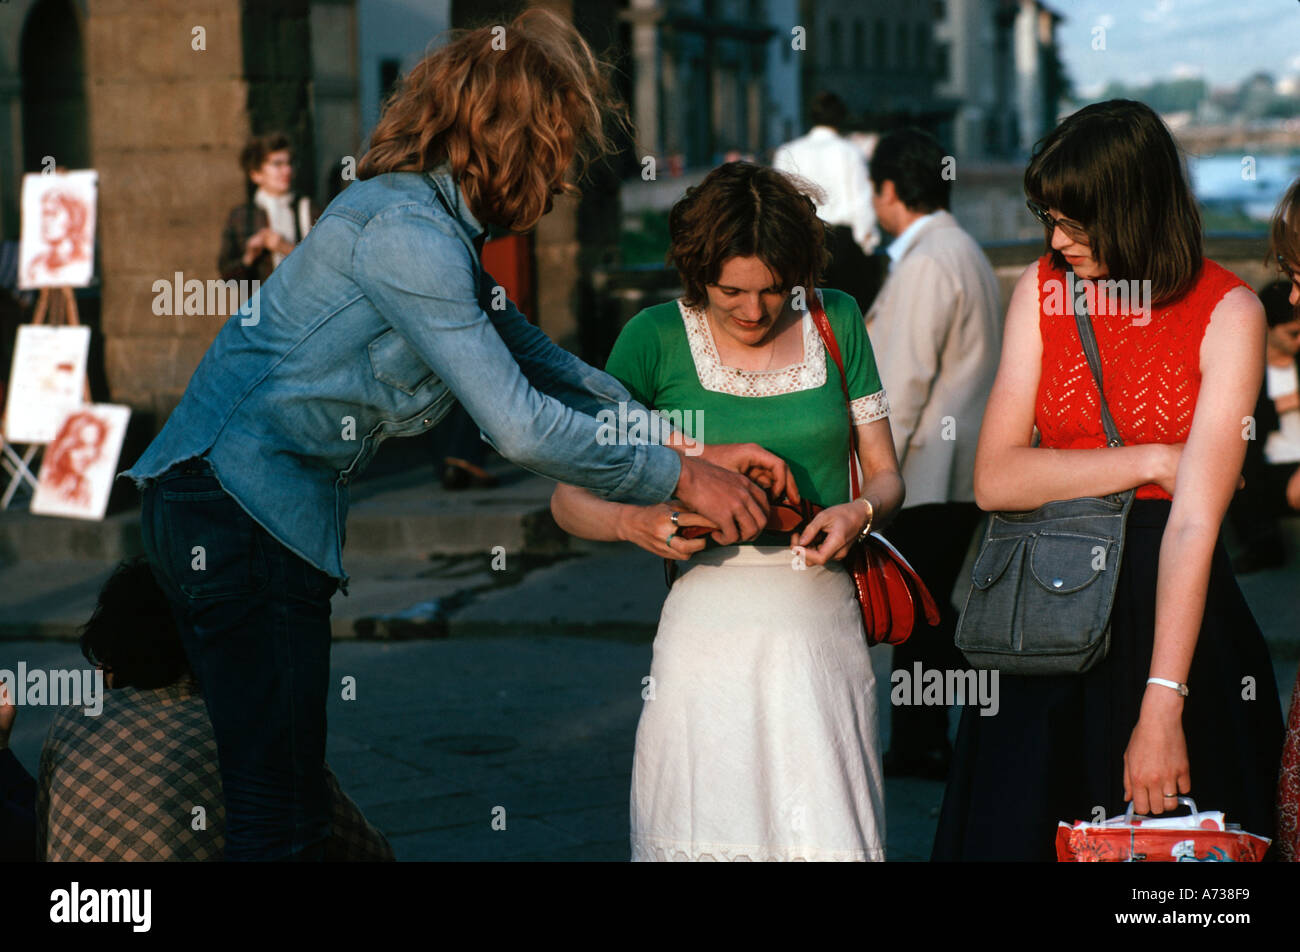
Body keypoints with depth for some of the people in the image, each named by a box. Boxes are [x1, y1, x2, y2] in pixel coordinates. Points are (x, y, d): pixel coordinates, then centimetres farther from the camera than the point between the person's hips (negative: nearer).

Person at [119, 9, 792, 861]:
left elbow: (536, 359, 21)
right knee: (278, 819, -9)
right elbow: (519, 425, -20)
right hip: (238, 502, -11)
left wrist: (691, 447, 12)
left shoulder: (433, 224, 16)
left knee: (296, 810, 12)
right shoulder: (408, 231, -17)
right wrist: (679, 478, -9)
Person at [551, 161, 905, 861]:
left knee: (826, 838, -5)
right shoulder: (658, 338, 1)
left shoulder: (835, 320, 8)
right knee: (705, 835, -3)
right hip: (711, 613, -1)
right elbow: (569, 500, 2)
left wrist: (861, 512, -11)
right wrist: (633, 522, -19)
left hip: (823, 616, 1)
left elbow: (885, 475, 12)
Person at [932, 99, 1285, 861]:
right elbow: (995, 480, -4)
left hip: (1173, 608, -3)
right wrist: (1150, 462, -12)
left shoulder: (1228, 313, -10)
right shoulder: (1042, 290, 3)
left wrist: (1161, 708, -23)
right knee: (1019, 832, 7)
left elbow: (1195, 522, -18)